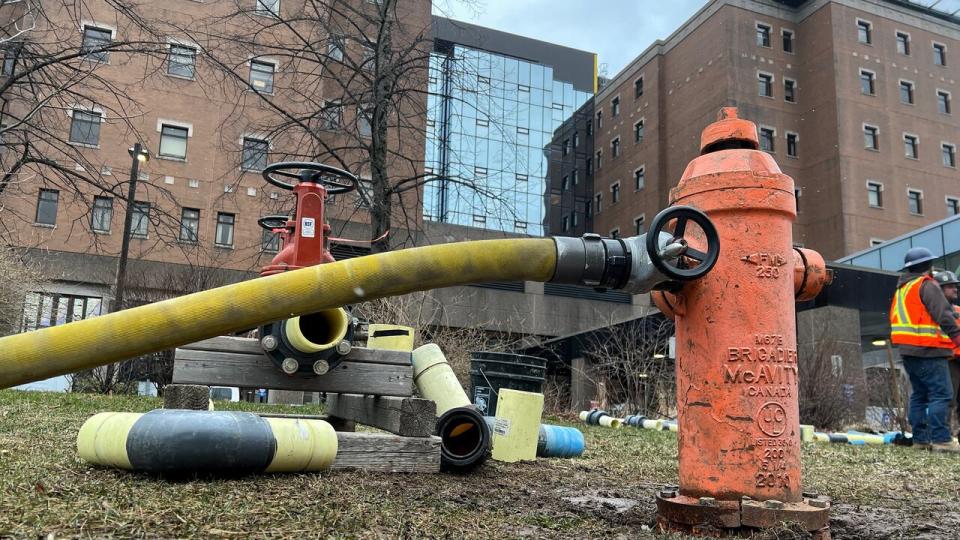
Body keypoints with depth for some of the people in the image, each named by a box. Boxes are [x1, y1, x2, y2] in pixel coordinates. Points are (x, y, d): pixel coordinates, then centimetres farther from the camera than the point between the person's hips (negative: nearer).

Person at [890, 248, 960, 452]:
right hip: (929, 351, -9)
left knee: (919, 394, 12)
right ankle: (941, 439, -12)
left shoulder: (901, 289, 19)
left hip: (908, 351, 9)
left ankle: (920, 438, 12)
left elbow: (895, 319, 21)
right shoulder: (927, 285, -8)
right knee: (941, 394, -8)